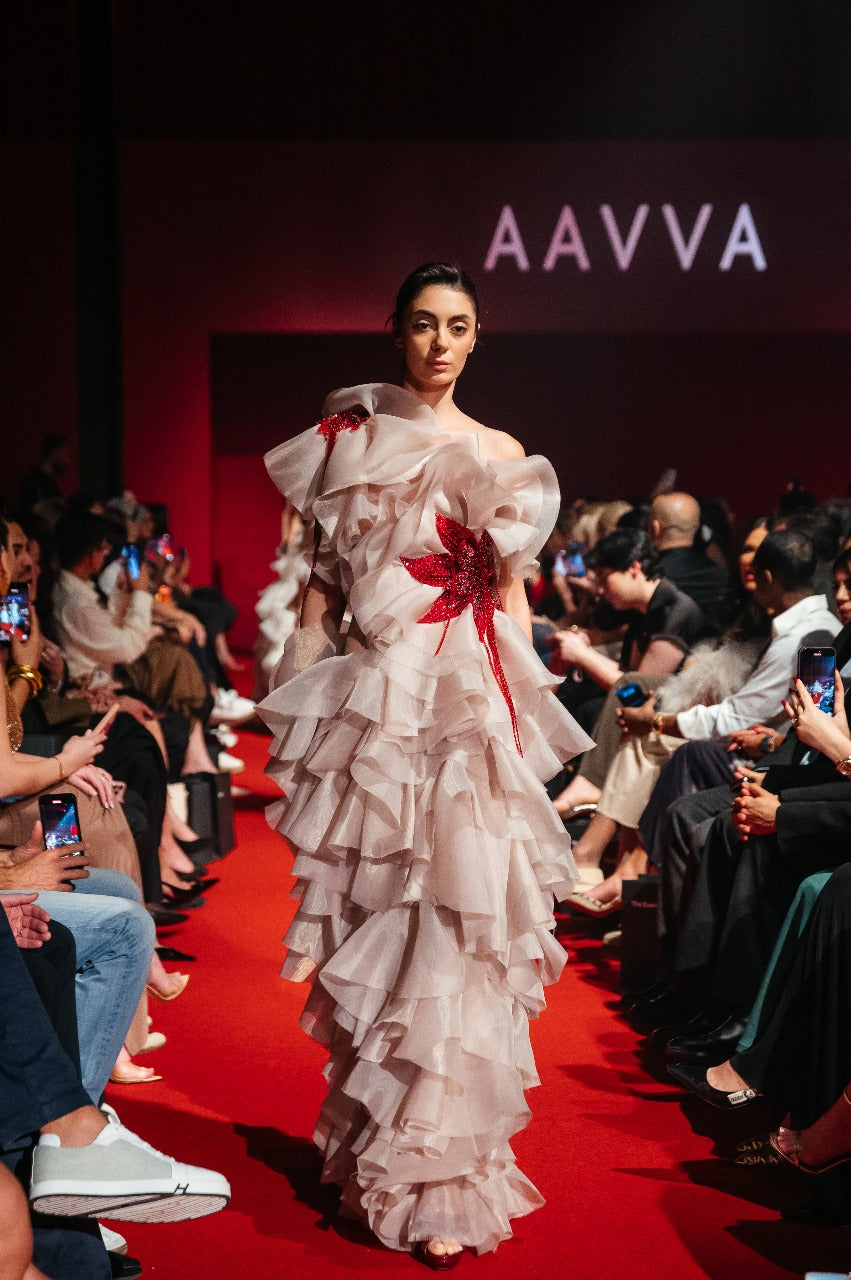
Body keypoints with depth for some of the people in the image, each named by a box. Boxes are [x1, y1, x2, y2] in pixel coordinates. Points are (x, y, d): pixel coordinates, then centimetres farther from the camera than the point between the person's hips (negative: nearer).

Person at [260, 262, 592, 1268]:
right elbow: (322, 579, 6)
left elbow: (511, 595, 13)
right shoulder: (349, 438, 6)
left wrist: (523, 714, 5)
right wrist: (309, 709, -1)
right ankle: (382, 1145, 18)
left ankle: (438, 1179, 5)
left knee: (456, 918, -3)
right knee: (373, 913, 3)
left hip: (470, 707, 1)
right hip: (374, 701, -1)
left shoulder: (503, 455, 11)